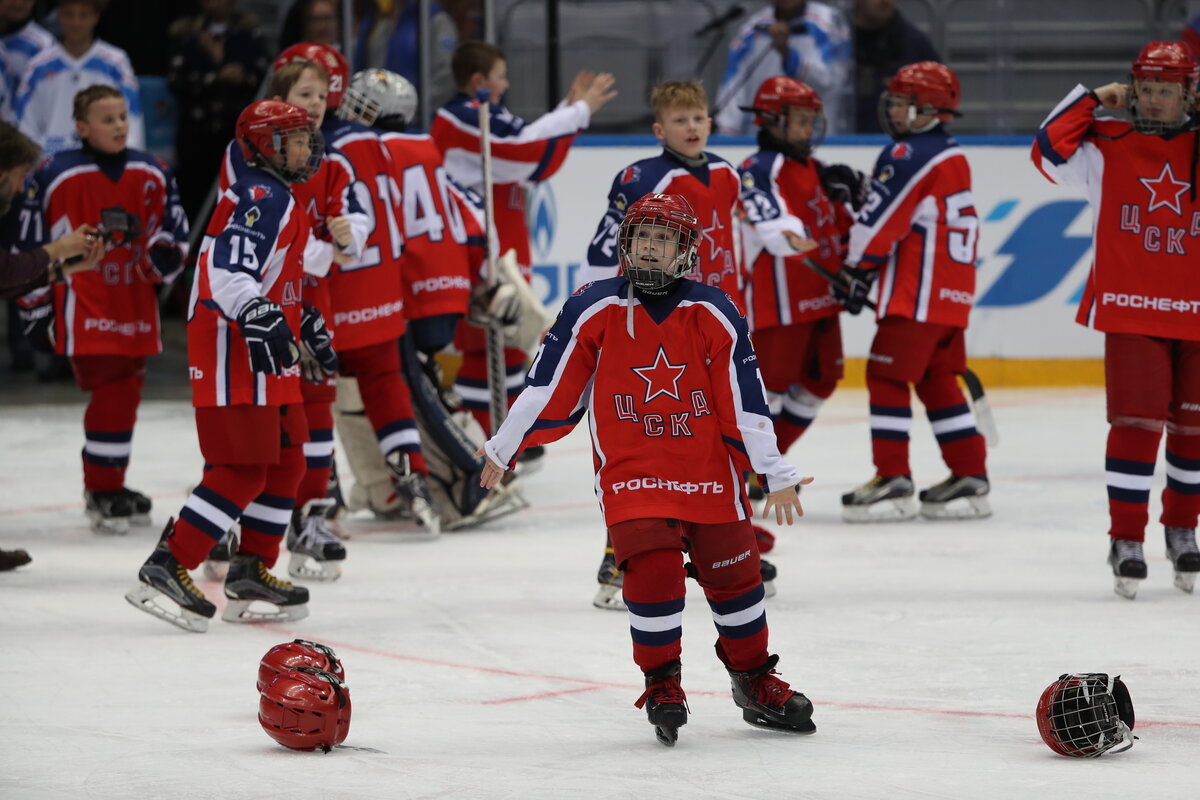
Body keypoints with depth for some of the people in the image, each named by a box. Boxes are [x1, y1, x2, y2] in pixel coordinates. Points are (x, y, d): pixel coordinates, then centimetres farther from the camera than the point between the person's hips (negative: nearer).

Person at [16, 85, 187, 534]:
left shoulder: (152, 174, 5)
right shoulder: (55, 177, -9)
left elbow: (173, 226, 15)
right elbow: (32, 246, -4)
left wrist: (165, 252, -9)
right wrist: (37, 307, -2)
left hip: (135, 306, 6)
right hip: (83, 308, -6)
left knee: (125, 392, 14)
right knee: (111, 393, -12)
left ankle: (109, 485, 30)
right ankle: (102, 493, -2)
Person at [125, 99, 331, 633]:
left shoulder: (280, 199, 21)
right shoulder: (260, 197, -13)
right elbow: (229, 269, -27)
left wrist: (308, 327, 33)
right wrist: (260, 318, -38)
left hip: (265, 353, 11)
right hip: (232, 350, -11)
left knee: (286, 462, 14)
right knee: (241, 469, -14)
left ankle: (251, 573, 22)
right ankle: (166, 569, -14)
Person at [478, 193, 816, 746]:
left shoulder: (714, 314, -2)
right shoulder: (593, 310, -4)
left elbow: (745, 400, 0)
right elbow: (550, 387, 3)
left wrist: (776, 475, 0)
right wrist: (504, 448, 7)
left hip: (708, 470, 2)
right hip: (629, 471, -2)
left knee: (734, 573, 7)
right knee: (653, 571, -16)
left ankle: (756, 681, 27)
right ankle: (662, 686, 2)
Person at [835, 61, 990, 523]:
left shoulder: (908, 156, -13)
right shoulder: (953, 156, 16)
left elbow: (880, 221, -12)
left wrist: (855, 272, -2)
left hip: (918, 293, -9)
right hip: (953, 292, 9)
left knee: (887, 376, -6)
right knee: (937, 380, 15)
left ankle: (893, 479, -9)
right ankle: (970, 478, 14)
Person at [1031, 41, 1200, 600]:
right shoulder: (1108, 146, 2)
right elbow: (1050, 152, -8)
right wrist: (1094, 100, -7)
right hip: (1131, 311, -2)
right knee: (1136, 423, -9)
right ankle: (1127, 540, -2)